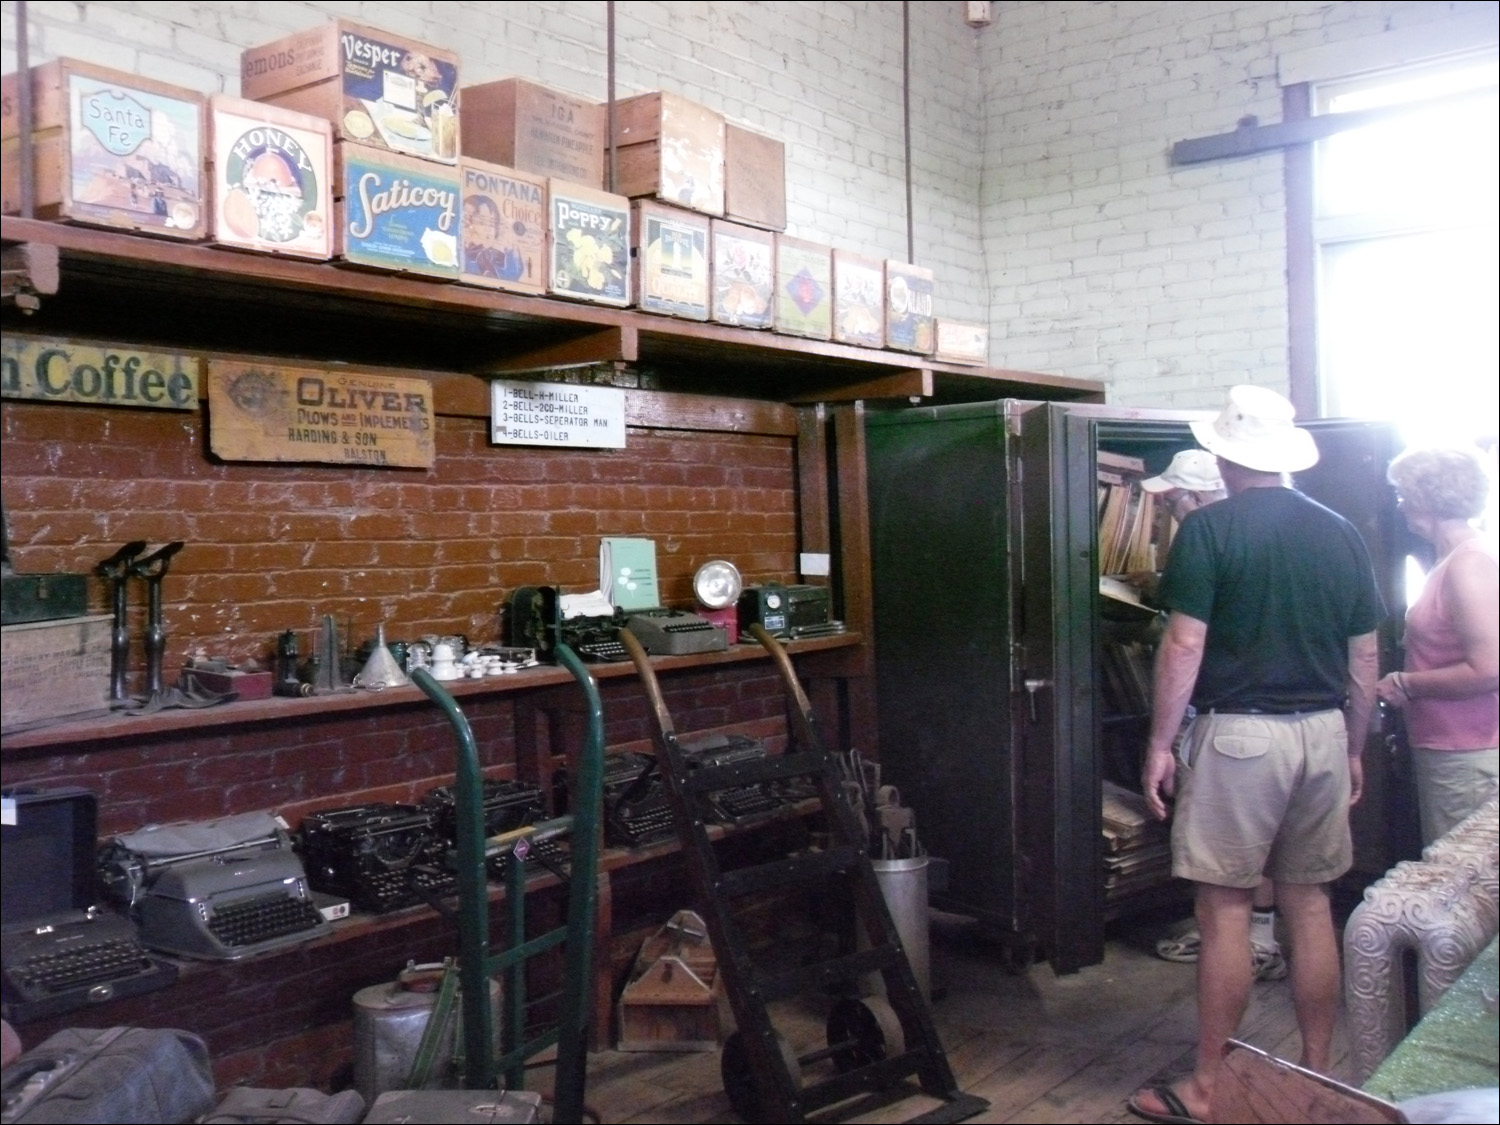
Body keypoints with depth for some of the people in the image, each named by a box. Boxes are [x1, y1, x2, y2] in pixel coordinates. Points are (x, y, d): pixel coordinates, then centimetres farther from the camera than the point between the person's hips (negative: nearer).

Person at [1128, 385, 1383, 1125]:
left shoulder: (1209, 529, -8)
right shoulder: (1340, 534, 7)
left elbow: (1184, 645, -13)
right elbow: (1365, 657, 11)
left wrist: (1160, 744, -6)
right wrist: (1354, 750, 20)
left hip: (1238, 734, -5)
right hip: (1323, 732, 5)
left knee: (1224, 911, 1)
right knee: (1310, 906, 14)